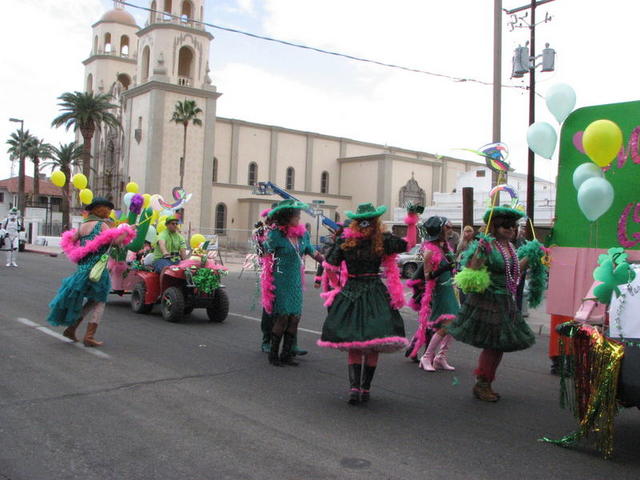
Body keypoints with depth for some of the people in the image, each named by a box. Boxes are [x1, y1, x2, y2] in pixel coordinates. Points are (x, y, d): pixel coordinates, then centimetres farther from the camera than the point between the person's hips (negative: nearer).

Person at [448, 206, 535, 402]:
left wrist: (528, 259, 13)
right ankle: (481, 384, 10)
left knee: (499, 345, 12)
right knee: (492, 344, -5)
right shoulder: (487, 244, -15)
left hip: (505, 302, 9)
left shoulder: (510, 246, 11)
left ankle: (485, 384, 24)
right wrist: (479, 254, -33)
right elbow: (472, 270, -19)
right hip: (488, 300, -9)